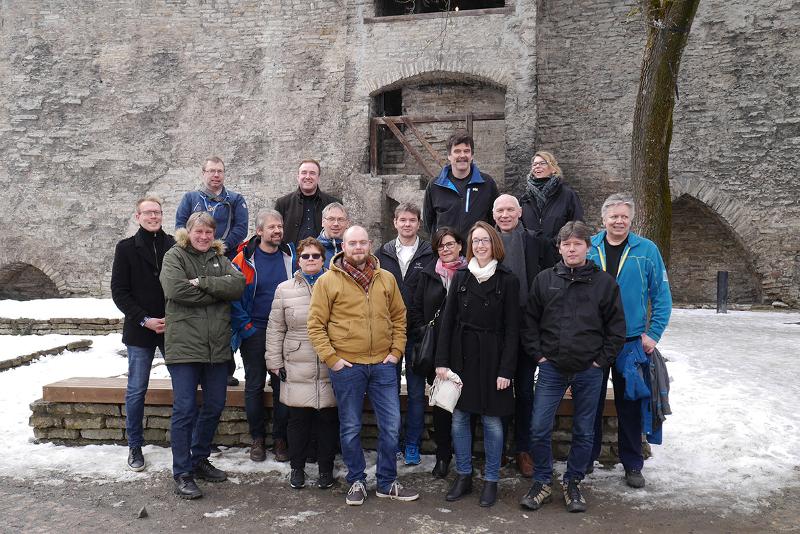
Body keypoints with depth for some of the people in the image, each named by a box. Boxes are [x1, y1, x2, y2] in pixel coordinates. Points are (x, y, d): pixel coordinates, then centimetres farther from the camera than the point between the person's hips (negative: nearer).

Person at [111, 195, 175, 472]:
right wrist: (144, 320, -12)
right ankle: (135, 446, 21)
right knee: (136, 391, 6)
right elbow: (119, 291, -2)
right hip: (140, 331, -1)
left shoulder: (175, 246, 2)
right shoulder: (126, 248, 1)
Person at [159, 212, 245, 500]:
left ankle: (199, 459, 32)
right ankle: (182, 473, 9)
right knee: (185, 409, -2)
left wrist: (202, 282, -16)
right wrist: (215, 292, -11)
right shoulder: (174, 256, 1)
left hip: (217, 346, 6)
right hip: (184, 345, -5)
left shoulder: (220, 258, 14)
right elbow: (176, 289, -19)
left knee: (214, 406, 14)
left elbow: (238, 284, -5)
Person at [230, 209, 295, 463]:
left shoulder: (290, 255, 2)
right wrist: (245, 326, -10)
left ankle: (280, 439, 19)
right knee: (254, 386, 8)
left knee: (282, 385, 6)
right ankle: (257, 438, 22)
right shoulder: (245, 259, -7)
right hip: (254, 332, -2)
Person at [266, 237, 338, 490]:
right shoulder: (284, 289, 7)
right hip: (296, 369, 1)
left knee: (328, 419, 7)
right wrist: (275, 362, 5)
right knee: (298, 419, 7)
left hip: (329, 368, 0)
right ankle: (297, 468, 25)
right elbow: (275, 329, 9)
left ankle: (326, 469, 22)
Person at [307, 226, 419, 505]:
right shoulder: (328, 281, -3)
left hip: (383, 364, 3)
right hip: (346, 366, -3)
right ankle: (356, 481, 27)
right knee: (351, 428, 9)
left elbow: (399, 317, 14)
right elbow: (316, 324, -5)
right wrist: (331, 358, -10)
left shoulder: (386, 279, 7)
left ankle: (387, 482, 24)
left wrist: (396, 351, 4)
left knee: (391, 425, 7)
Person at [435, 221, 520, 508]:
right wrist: (442, 361, -3)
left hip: (491, 358, -3)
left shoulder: (507, 280, -3)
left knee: (492, 420, 4)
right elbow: (448, 320, 4)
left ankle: (491, 480, 20)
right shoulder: (461, 277, 6)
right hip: (461, 355, 3)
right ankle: (463, 476, 24)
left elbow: (512, 328, -5)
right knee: (458, 418, 8)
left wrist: (506, 370, -11)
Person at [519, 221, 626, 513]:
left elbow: (617, 327, 2)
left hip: (589, 372, 0)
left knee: (584, 432, 10)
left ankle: (573, 483, 28)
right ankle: (542, 483, 17)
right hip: (552, 369, 0)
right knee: (540, 428, -1)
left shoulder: (604, 282, -1)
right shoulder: (544, 279, 1)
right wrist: (538, 354, -1)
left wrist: (601, 360, -3)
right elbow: (529, 320, 6)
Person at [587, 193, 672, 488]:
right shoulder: (588, 248, 0)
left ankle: (632, 464, 23)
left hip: (631, 341, -1)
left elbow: (662, 296, -1)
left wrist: (653, 334, -8)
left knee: (630, 403, 8)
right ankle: (587, 457, 25)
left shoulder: (647, 250, -3)